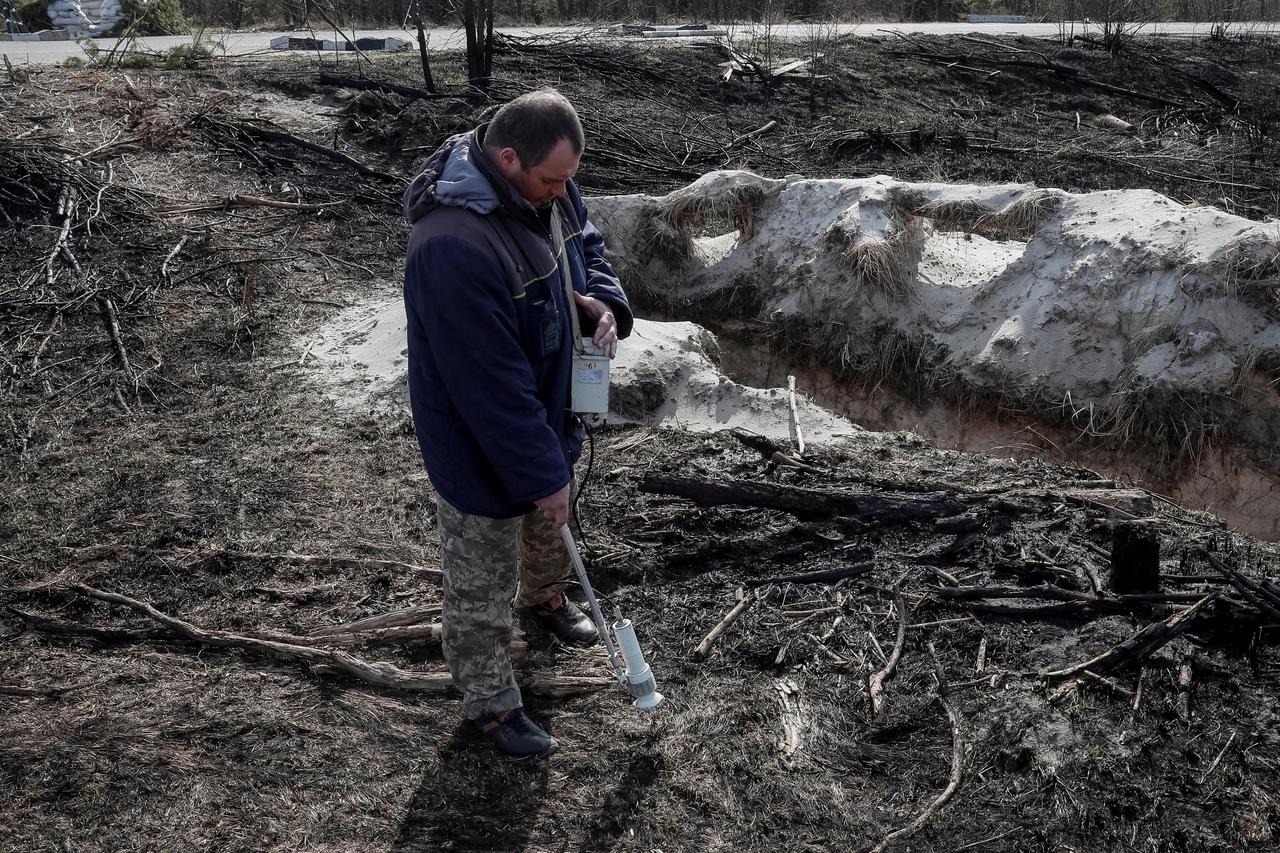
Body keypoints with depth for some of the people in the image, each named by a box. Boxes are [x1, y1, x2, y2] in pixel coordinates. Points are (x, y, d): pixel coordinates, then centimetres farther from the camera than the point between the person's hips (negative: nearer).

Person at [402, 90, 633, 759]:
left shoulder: (544, 185, -11)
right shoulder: (453, 246, -38)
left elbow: (586, 244, 10)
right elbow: (490, 386, -33)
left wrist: (602, 301, -13)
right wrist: (541, 475, -25)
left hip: (547, 409, 9)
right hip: (480, 446, -8)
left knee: (551, 522, 33)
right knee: (481, 583, 12)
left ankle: (544, 596, 64)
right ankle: (490, 703, 33)